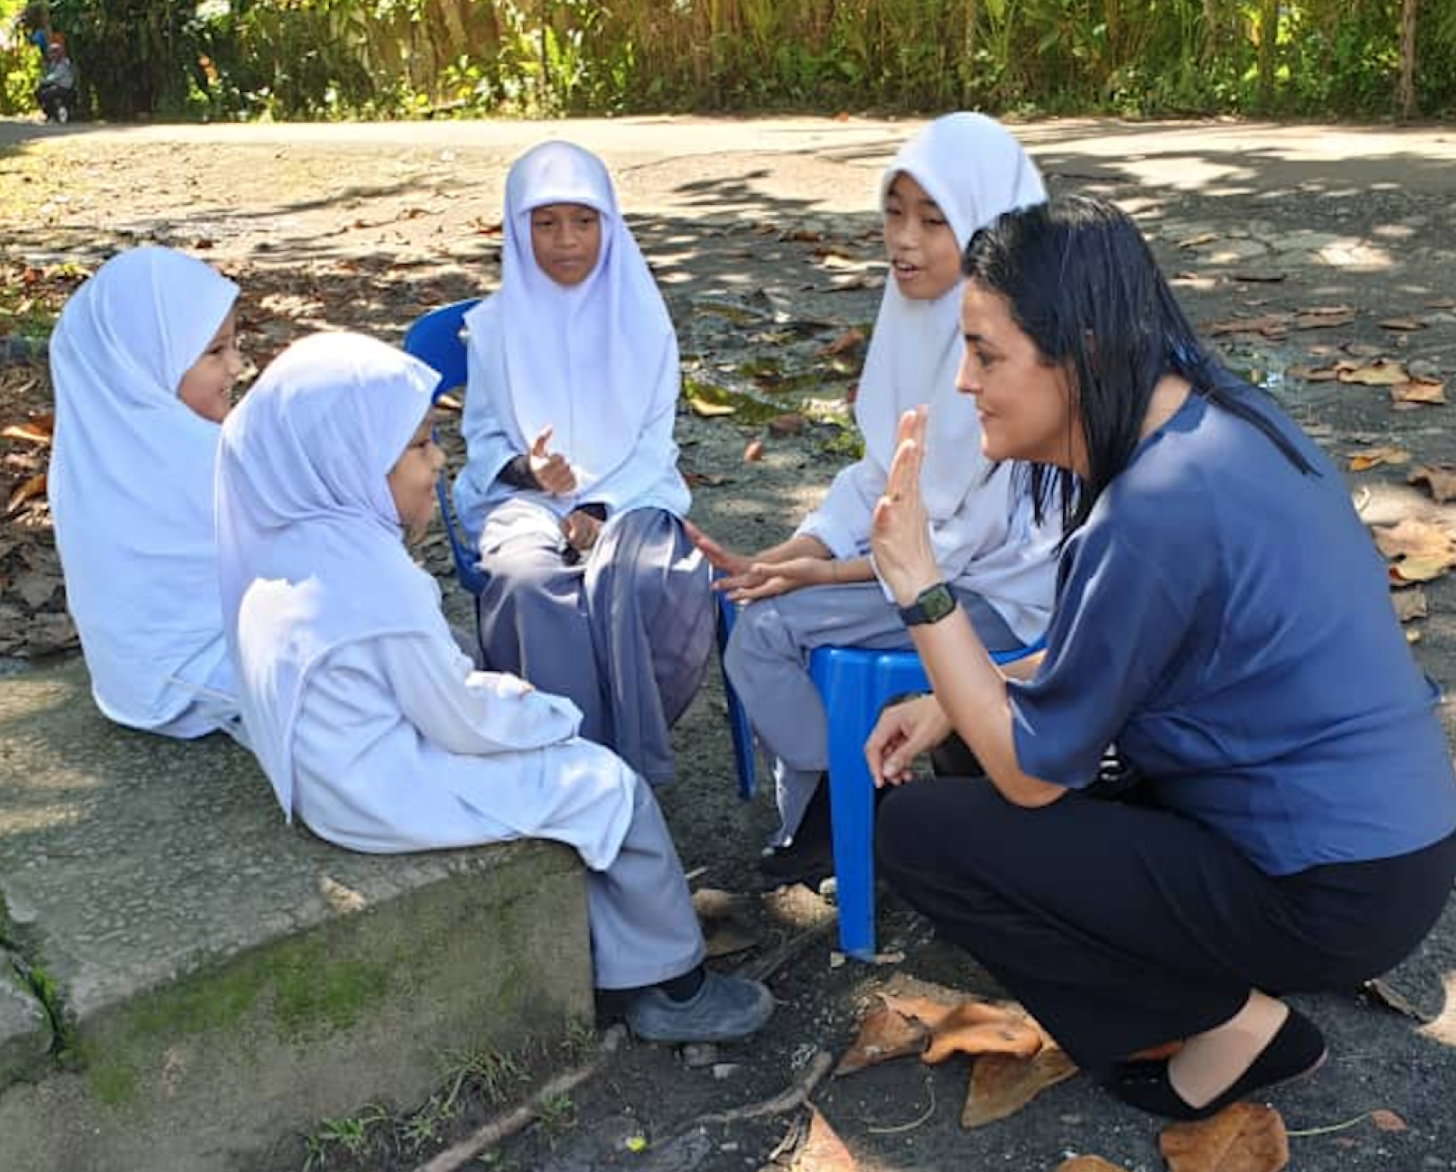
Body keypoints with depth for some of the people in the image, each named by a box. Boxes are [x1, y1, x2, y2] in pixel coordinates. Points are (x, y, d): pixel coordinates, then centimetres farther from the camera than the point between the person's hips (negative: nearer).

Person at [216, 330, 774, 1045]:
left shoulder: (290, 543, -1)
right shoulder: (379, 584, -29)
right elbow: (462, 725, -19)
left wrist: (502, 693, 6)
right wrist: (548, 712, -2)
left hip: (342, 775, 10)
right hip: (395, 798, -10)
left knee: (572, 762, 20)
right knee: (611, 789, -1)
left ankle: (614, 957, 28)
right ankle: (672, 987, 16)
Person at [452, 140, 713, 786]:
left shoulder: (640, 315, 7)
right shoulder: (495, 325, 8)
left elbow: (655, 439, 5)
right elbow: (483, 437, 10)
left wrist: (601, 510, -12)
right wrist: (528, 469, -14)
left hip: (629, 493, 0)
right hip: (526, 496, 0)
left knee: (629, 580, -35)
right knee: (529, 582, -35)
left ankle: (631, 753, -19)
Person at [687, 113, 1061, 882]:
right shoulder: (917, 313, 2)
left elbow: (972, 535, -21)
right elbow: (881, 473, 6)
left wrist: (824, 574, -17)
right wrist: (781, 558, -6)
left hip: (999, 588, -8)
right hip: (928, 549, 8)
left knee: (772, 627, -16)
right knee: (754, 596, 2)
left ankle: (838, 819, 8)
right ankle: (818, 804, 17)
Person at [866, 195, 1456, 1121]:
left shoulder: (1155, 510, -27)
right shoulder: (1215, 416, 0)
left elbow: (1029, 774, -17)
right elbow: (1101, 654, 12)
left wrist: (917, 581, -17)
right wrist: (954, 705, 5)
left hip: (1331, 894, -9)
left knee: (917, 830, -7)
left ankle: (1231, 1019, 3)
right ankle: (1240, 978, 15)